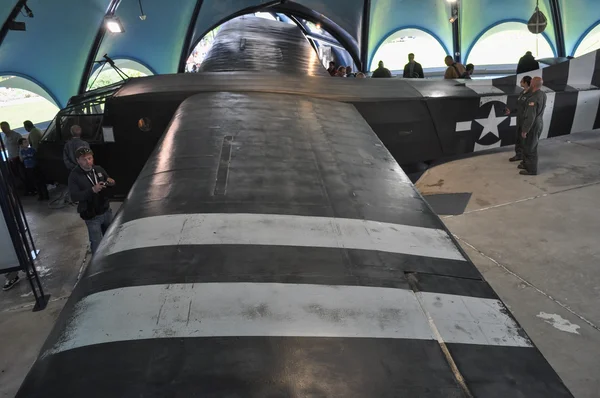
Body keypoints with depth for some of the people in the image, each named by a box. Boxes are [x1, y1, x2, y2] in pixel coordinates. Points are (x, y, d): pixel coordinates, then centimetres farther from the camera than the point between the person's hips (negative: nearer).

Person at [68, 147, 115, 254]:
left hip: (106, 210, 5)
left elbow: (110, 183, 12)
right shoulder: (74, 175, -15)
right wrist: (92, 190, -35)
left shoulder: (99, 169, -1)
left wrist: (111, 182, -14)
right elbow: (74, 196, -22)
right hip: (91, 216, -5)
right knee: (97, 243, 1)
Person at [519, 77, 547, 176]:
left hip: (533, 126, -9)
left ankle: (532, 169, 11)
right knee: (527, 145, 21)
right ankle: (526, 164, 34)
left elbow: (530, 117, -27)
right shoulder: (543, 95, 3)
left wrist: (525, 130, -21)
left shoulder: (533, 99, -26)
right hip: (538, 123, 9)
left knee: (530, 148, 2)